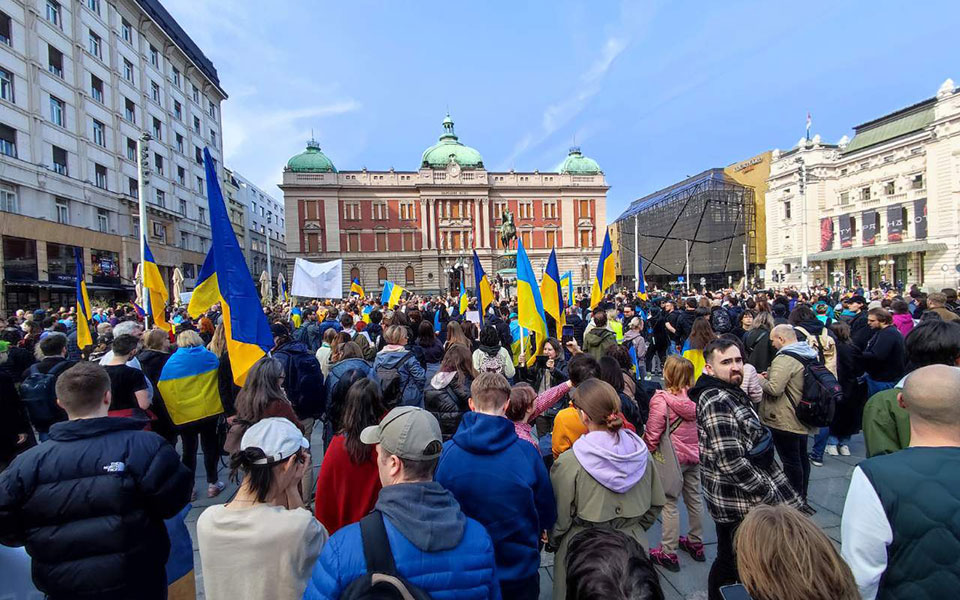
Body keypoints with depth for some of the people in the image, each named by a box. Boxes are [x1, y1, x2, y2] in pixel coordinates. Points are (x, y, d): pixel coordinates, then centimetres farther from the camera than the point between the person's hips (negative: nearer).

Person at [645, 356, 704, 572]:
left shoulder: (661, 399, -23)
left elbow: (653, 432, -18)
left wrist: (648, 450, 0)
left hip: (672, 458, -6)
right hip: (694, 455, 6)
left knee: (669, 504, 5)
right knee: (694, 499, 20)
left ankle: (668, 553, 15)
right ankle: (696, 544, 38)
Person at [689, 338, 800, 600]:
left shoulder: (730, 393, 8)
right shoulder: (716, 402, -24)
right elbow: (731, 462, -27)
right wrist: (771, 494, -18)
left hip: (730, 500, 10)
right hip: (740, 503, -10)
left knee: (727, 561, 22)